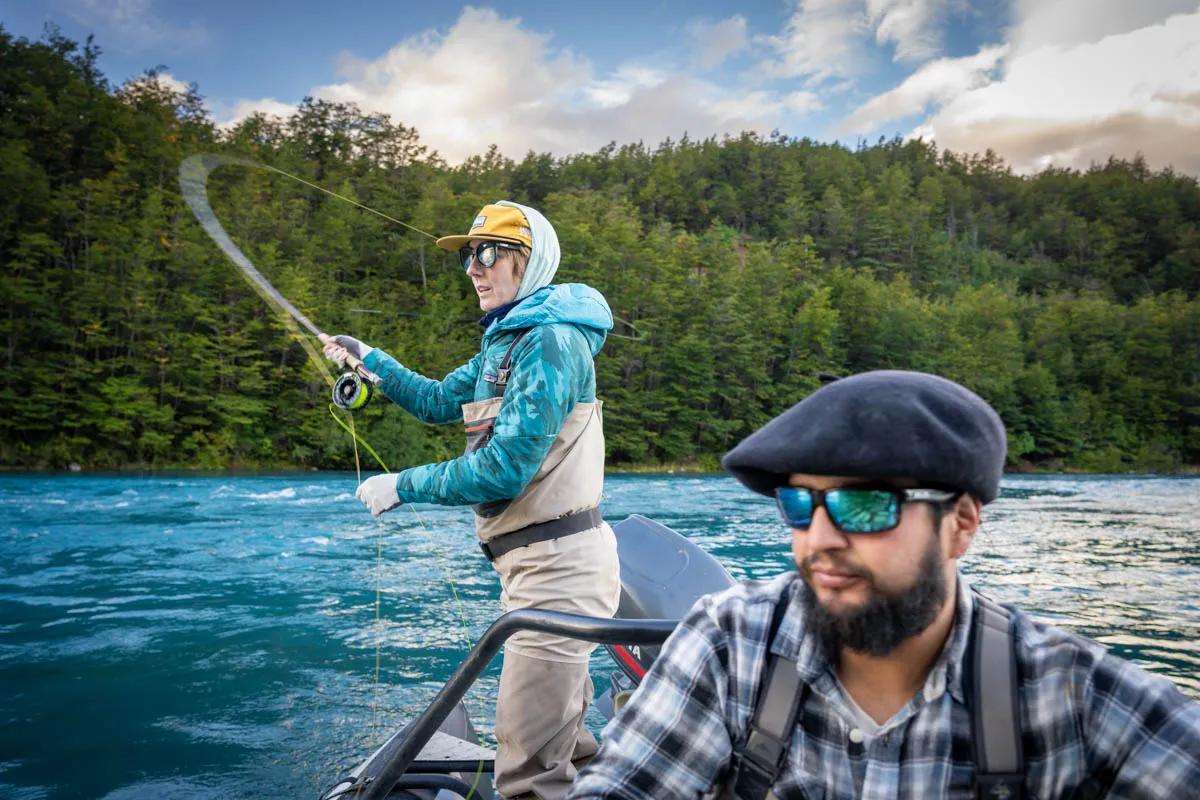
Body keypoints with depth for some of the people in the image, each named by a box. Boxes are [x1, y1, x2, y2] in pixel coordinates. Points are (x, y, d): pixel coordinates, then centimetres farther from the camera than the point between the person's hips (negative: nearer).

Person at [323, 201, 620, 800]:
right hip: (538, 562, 10)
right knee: (560, 725, 24)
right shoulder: (507, 340, 15)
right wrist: (371, 360, 18)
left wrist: (403, 486, -14)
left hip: (557, 564, -10)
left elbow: (505, 468, -24)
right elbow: (441, 401, 26)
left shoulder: (550, 340, -17)